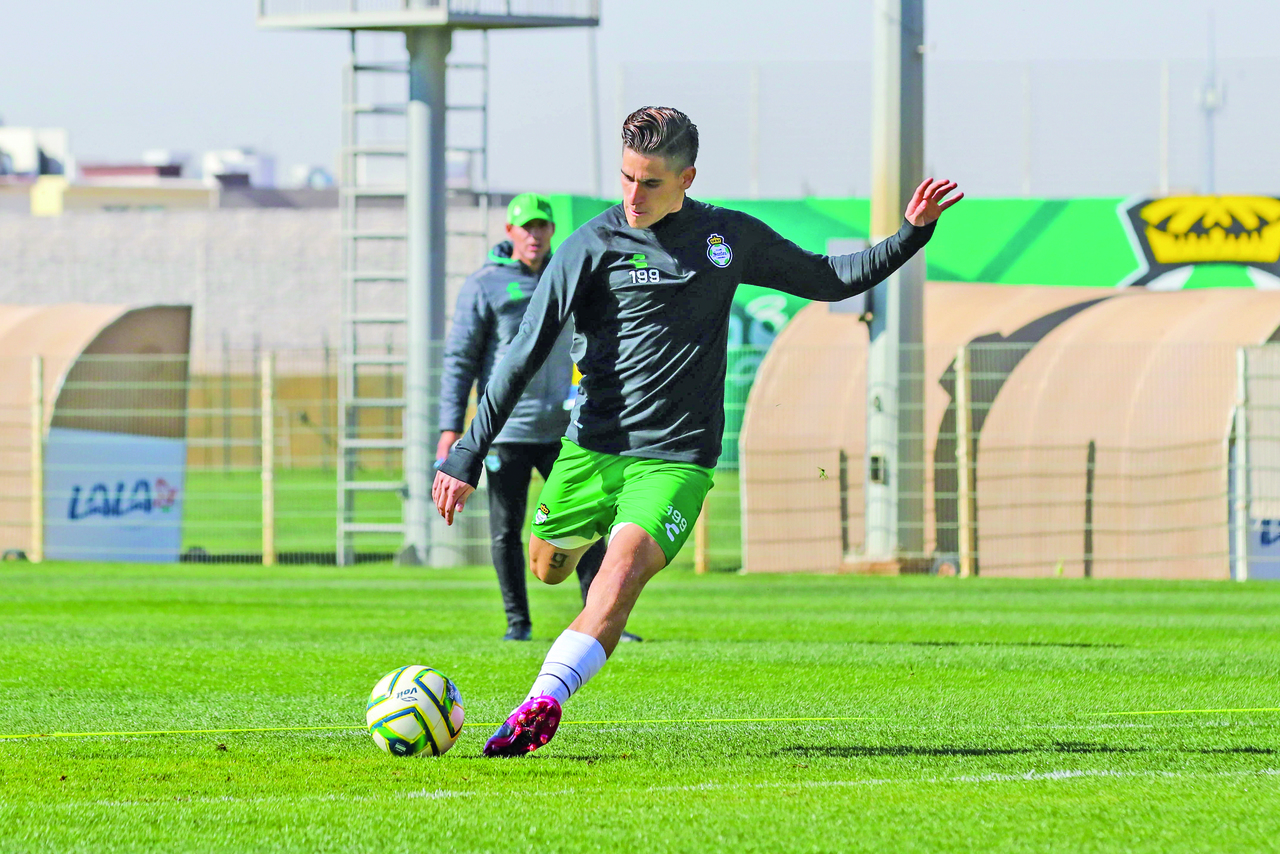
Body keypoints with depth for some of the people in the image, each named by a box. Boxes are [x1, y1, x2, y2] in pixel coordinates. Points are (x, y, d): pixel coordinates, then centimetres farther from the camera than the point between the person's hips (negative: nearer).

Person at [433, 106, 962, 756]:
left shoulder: (730, 237, 8)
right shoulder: (593, 246, -2)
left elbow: (829, 280, 24)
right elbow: (524, 355, -4)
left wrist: (912, 234, 11)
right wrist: (467, 457, -9)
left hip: (677, 457, -1)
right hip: (592, 447, 1)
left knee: (625, 567, -24)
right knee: (548, 568, 14)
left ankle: (544, 701, -36)